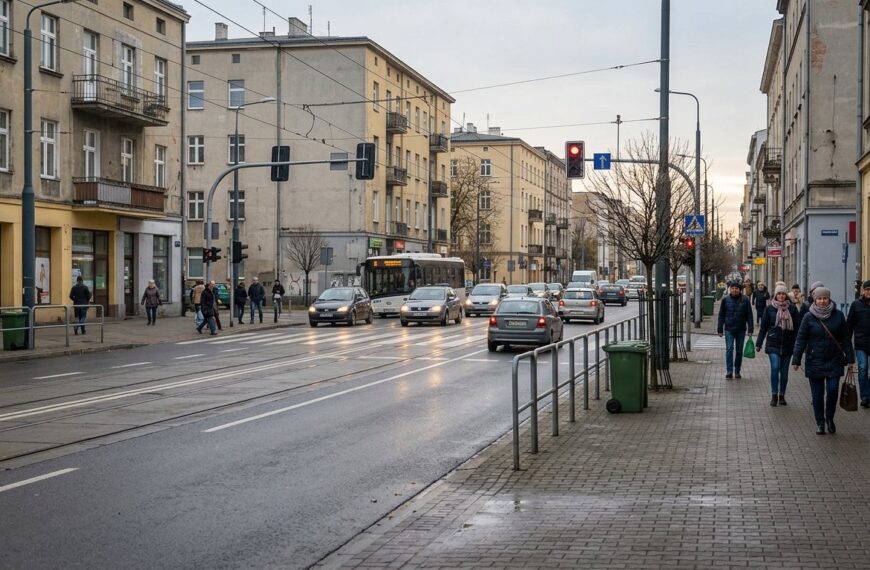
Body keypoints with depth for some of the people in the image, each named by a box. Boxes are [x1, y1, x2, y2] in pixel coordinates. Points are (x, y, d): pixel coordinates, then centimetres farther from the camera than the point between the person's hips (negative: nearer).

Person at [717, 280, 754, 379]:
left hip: (741, 330, 1)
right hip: (729, 329, -1)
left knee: (739, 350, 8)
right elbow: (721, 315, 6)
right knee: (729, 349, -10)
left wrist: (750, 329, -4)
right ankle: (729, 371, -11)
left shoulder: (745, 300, 0)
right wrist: (720, 329, 2)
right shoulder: (725, 300, 1)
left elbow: (749, 315, 2)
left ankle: (737, 371, 18)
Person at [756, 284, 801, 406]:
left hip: (787, 345, 1)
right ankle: (774, 395, -6)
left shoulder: (792, 309, 2)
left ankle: (781, 396, 19)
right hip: (773, 344, -1)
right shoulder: (769, 309, 2)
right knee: (775, 367, -15)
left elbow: (797, 327, 4)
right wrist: (758, 343, 7)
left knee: (784, 371, 7)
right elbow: (763, 327, 7)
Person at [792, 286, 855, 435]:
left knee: (833, 389, -9)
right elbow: (801, 339, -3)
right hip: (815, 361, 0)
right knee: (817, 394, 4)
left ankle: (830, 418, 14)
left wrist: (850, 359, 4)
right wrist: (796, 360, -8)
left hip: (834, 361, 0)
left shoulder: (838, 316, 1)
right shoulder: (809, 317, -3)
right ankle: (820, 423, 18)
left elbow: (845, 339, 5)